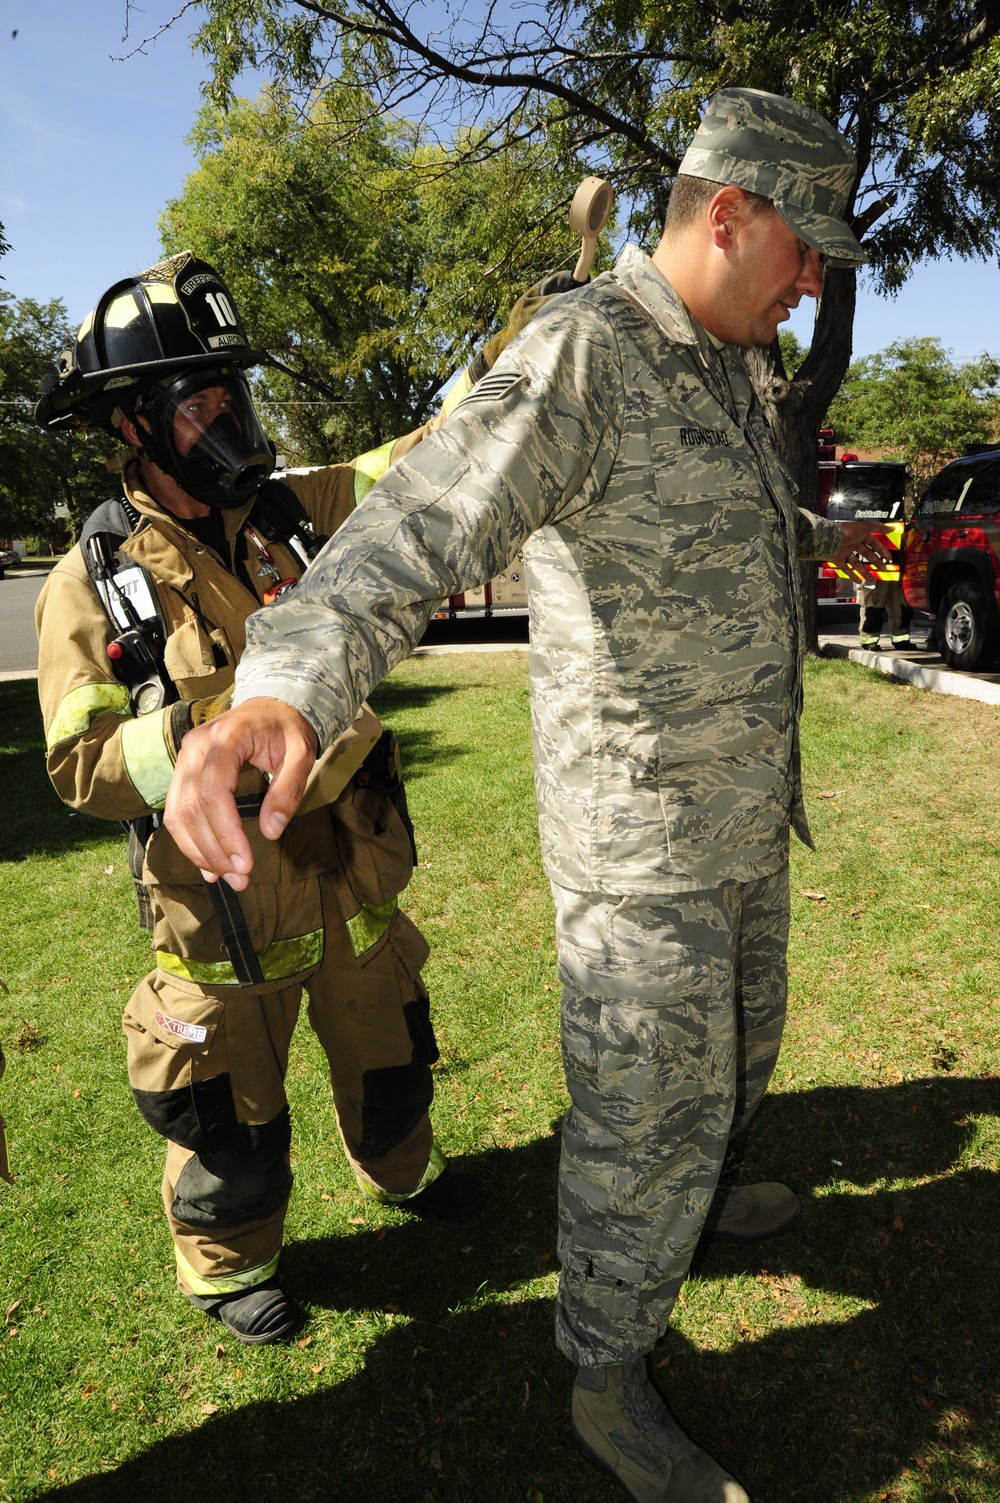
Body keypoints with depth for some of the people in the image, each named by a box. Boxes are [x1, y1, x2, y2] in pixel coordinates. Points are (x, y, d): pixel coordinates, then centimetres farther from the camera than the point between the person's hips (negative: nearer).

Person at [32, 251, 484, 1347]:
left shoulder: (292, 513, -1)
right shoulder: (92, 585, -12)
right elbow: (81, 768, -14)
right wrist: (203, 733, -31)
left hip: (352, 874, 5)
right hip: (228, 904, -4)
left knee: (387, 1053, 26)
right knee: (230, 1118, 14)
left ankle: (400, 1170, 56)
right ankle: (226, 1262, 44)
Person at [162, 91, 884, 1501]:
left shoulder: (724, 369, 10)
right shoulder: (581, 355, -21)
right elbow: (422, 529, -37)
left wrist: (811, 534, 48)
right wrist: (285, 688, -54)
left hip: (749, 813, 10)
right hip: (641, 836, -9)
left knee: (730, 1051, 28)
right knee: (643, 1114, 5)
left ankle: (694, 1199, 57)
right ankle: (610, 1384, 30)